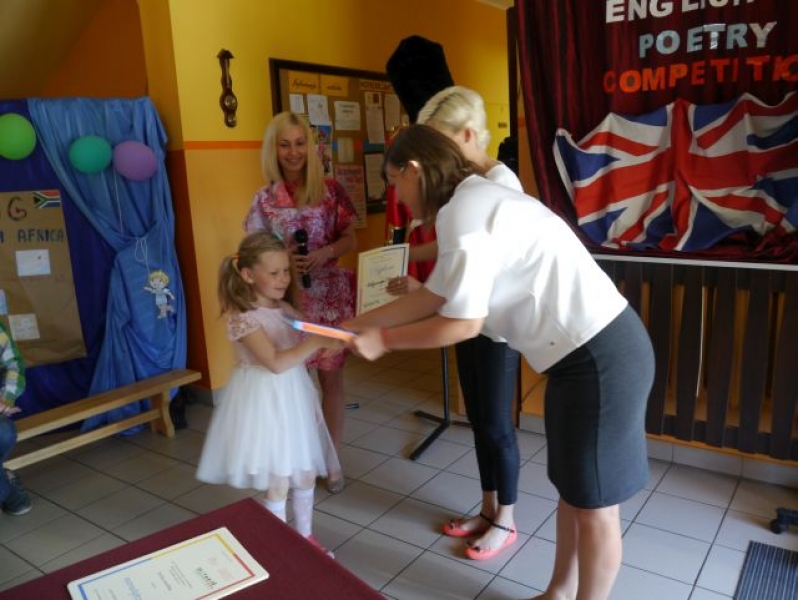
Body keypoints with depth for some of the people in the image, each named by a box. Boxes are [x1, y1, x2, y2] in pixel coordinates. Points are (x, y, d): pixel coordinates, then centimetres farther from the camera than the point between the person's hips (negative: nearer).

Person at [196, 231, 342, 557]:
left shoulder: (285, 309, 4)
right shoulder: (243, 318, -19)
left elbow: (313, 332, 7)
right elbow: (276, 362, -28)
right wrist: (317, 342, -30)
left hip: (295, 397, 7)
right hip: (266, 402, -7)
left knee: (306, 474, 18)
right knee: (277, 484, 6)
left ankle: (305, 537, 37)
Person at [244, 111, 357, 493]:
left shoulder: (330, 190, 0)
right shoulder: (264, 199, 3)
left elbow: (351, 239, 2)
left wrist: (325, 253, -18)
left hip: (330, 295, 0)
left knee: (331, 376, 6)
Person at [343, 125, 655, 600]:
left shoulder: (462, 211, -17)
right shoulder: (476, 201, 13)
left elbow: (464, 323, -16)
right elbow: (433, 297, 15)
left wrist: (384, 341, -3)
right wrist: (356, 324, 18)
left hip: (602, 355, -10)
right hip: (587, 350, 10)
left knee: (594, 501, 9)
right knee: (573, 487, 22)